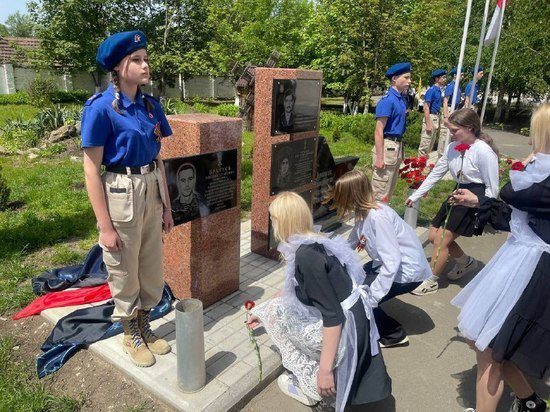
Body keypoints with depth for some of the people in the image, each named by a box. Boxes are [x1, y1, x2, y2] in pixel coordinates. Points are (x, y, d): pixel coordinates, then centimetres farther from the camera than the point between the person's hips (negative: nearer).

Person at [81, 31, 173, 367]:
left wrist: (166, 206, 11)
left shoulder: (151, 105, 4)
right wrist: (105, 226, -15)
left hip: (151, 192, 6)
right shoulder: (101, 108, -14)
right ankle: (130, 334, 35)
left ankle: (144, 326, 40)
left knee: (152, 268, 17)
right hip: (120, 195, -6)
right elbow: (92, 170, -14)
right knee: (125, 273, 12)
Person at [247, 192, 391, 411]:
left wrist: (325, 369, -21)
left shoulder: (307, 255, -23)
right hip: (355, 322, 9)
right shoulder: (310, 245, 6)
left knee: (275, 312, 2)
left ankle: (308, 386, 13)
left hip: (344, 331, -9)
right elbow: (291, 290, 22)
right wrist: (260, 310, 33)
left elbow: (333, 316, -24)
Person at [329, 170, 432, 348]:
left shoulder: (377, 217, -28)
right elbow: (350, 244, 9)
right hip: (390, 264, 9)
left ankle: (394, 334, 10)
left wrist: (371, 298, -29)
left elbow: (392, 261, -32)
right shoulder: (363, 212, -1)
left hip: (407, 271, -9)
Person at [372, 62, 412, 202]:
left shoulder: (401, 99, 11)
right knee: (380, 189, -2)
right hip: (387, 146, -9)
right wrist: (379, 158, -22)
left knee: (390, 186, 19)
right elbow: (379, 131, -18)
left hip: (397, 146, 9)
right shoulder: (387, 100, -15)